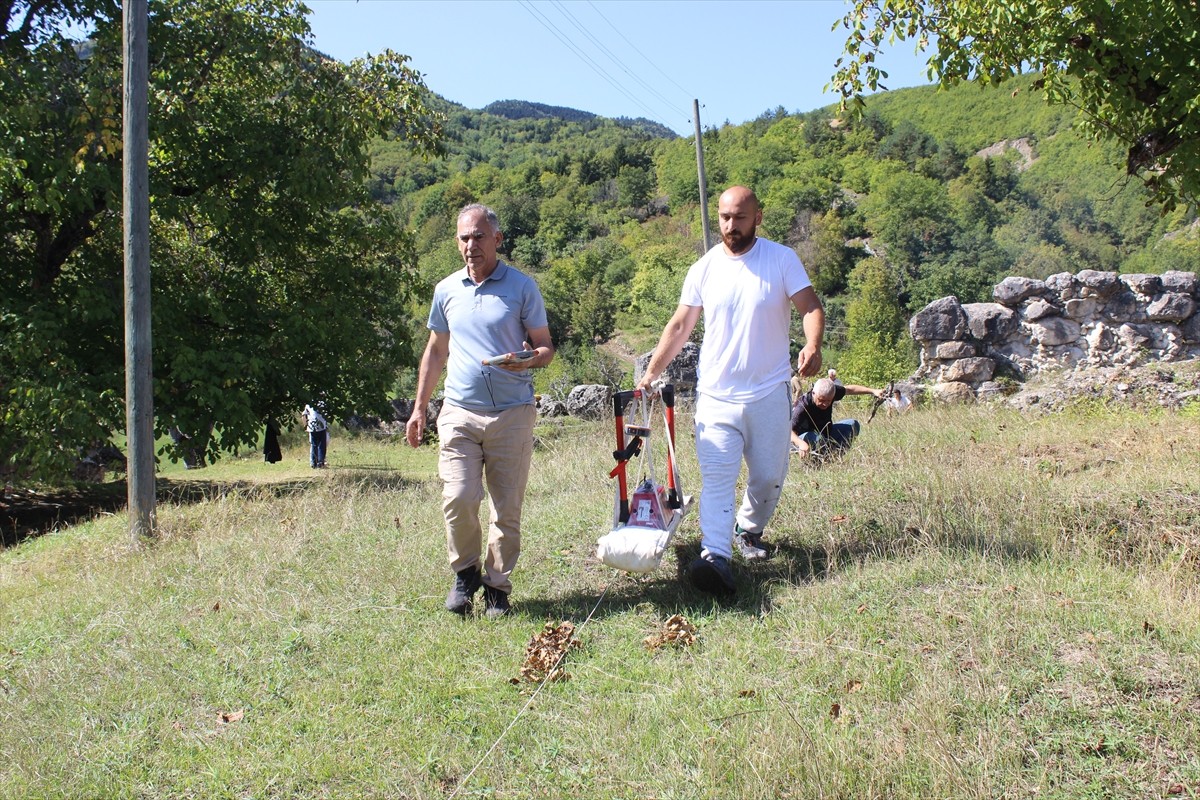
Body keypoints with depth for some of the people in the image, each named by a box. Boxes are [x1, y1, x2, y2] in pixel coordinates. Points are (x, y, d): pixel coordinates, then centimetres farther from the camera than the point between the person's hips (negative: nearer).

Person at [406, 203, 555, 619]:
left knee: (507, 507, 1)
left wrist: (530, 359, -20)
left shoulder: (522, 287, 2)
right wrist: (419, 408, 19)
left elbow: (546, 346, 4)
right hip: (459, 411, 2)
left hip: (512, 413, -2)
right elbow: (436, 351, 22)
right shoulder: (446, 290, 12)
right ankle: (464, 573, 13)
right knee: (458, 498, -10)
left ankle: (498, 585, 16)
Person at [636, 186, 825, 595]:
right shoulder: (704, 269, 3)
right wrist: (651, 373, 2)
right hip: (716, 395, 0)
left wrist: (812, 346, -30)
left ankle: (749, 528, 38)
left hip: (769, 394, 0)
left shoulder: (782, 259, -2)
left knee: (769, 477, 11)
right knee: (717, 478, -11)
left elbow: (811, 306, -9)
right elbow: (679, 326, 8)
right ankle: (715, 557, -20)